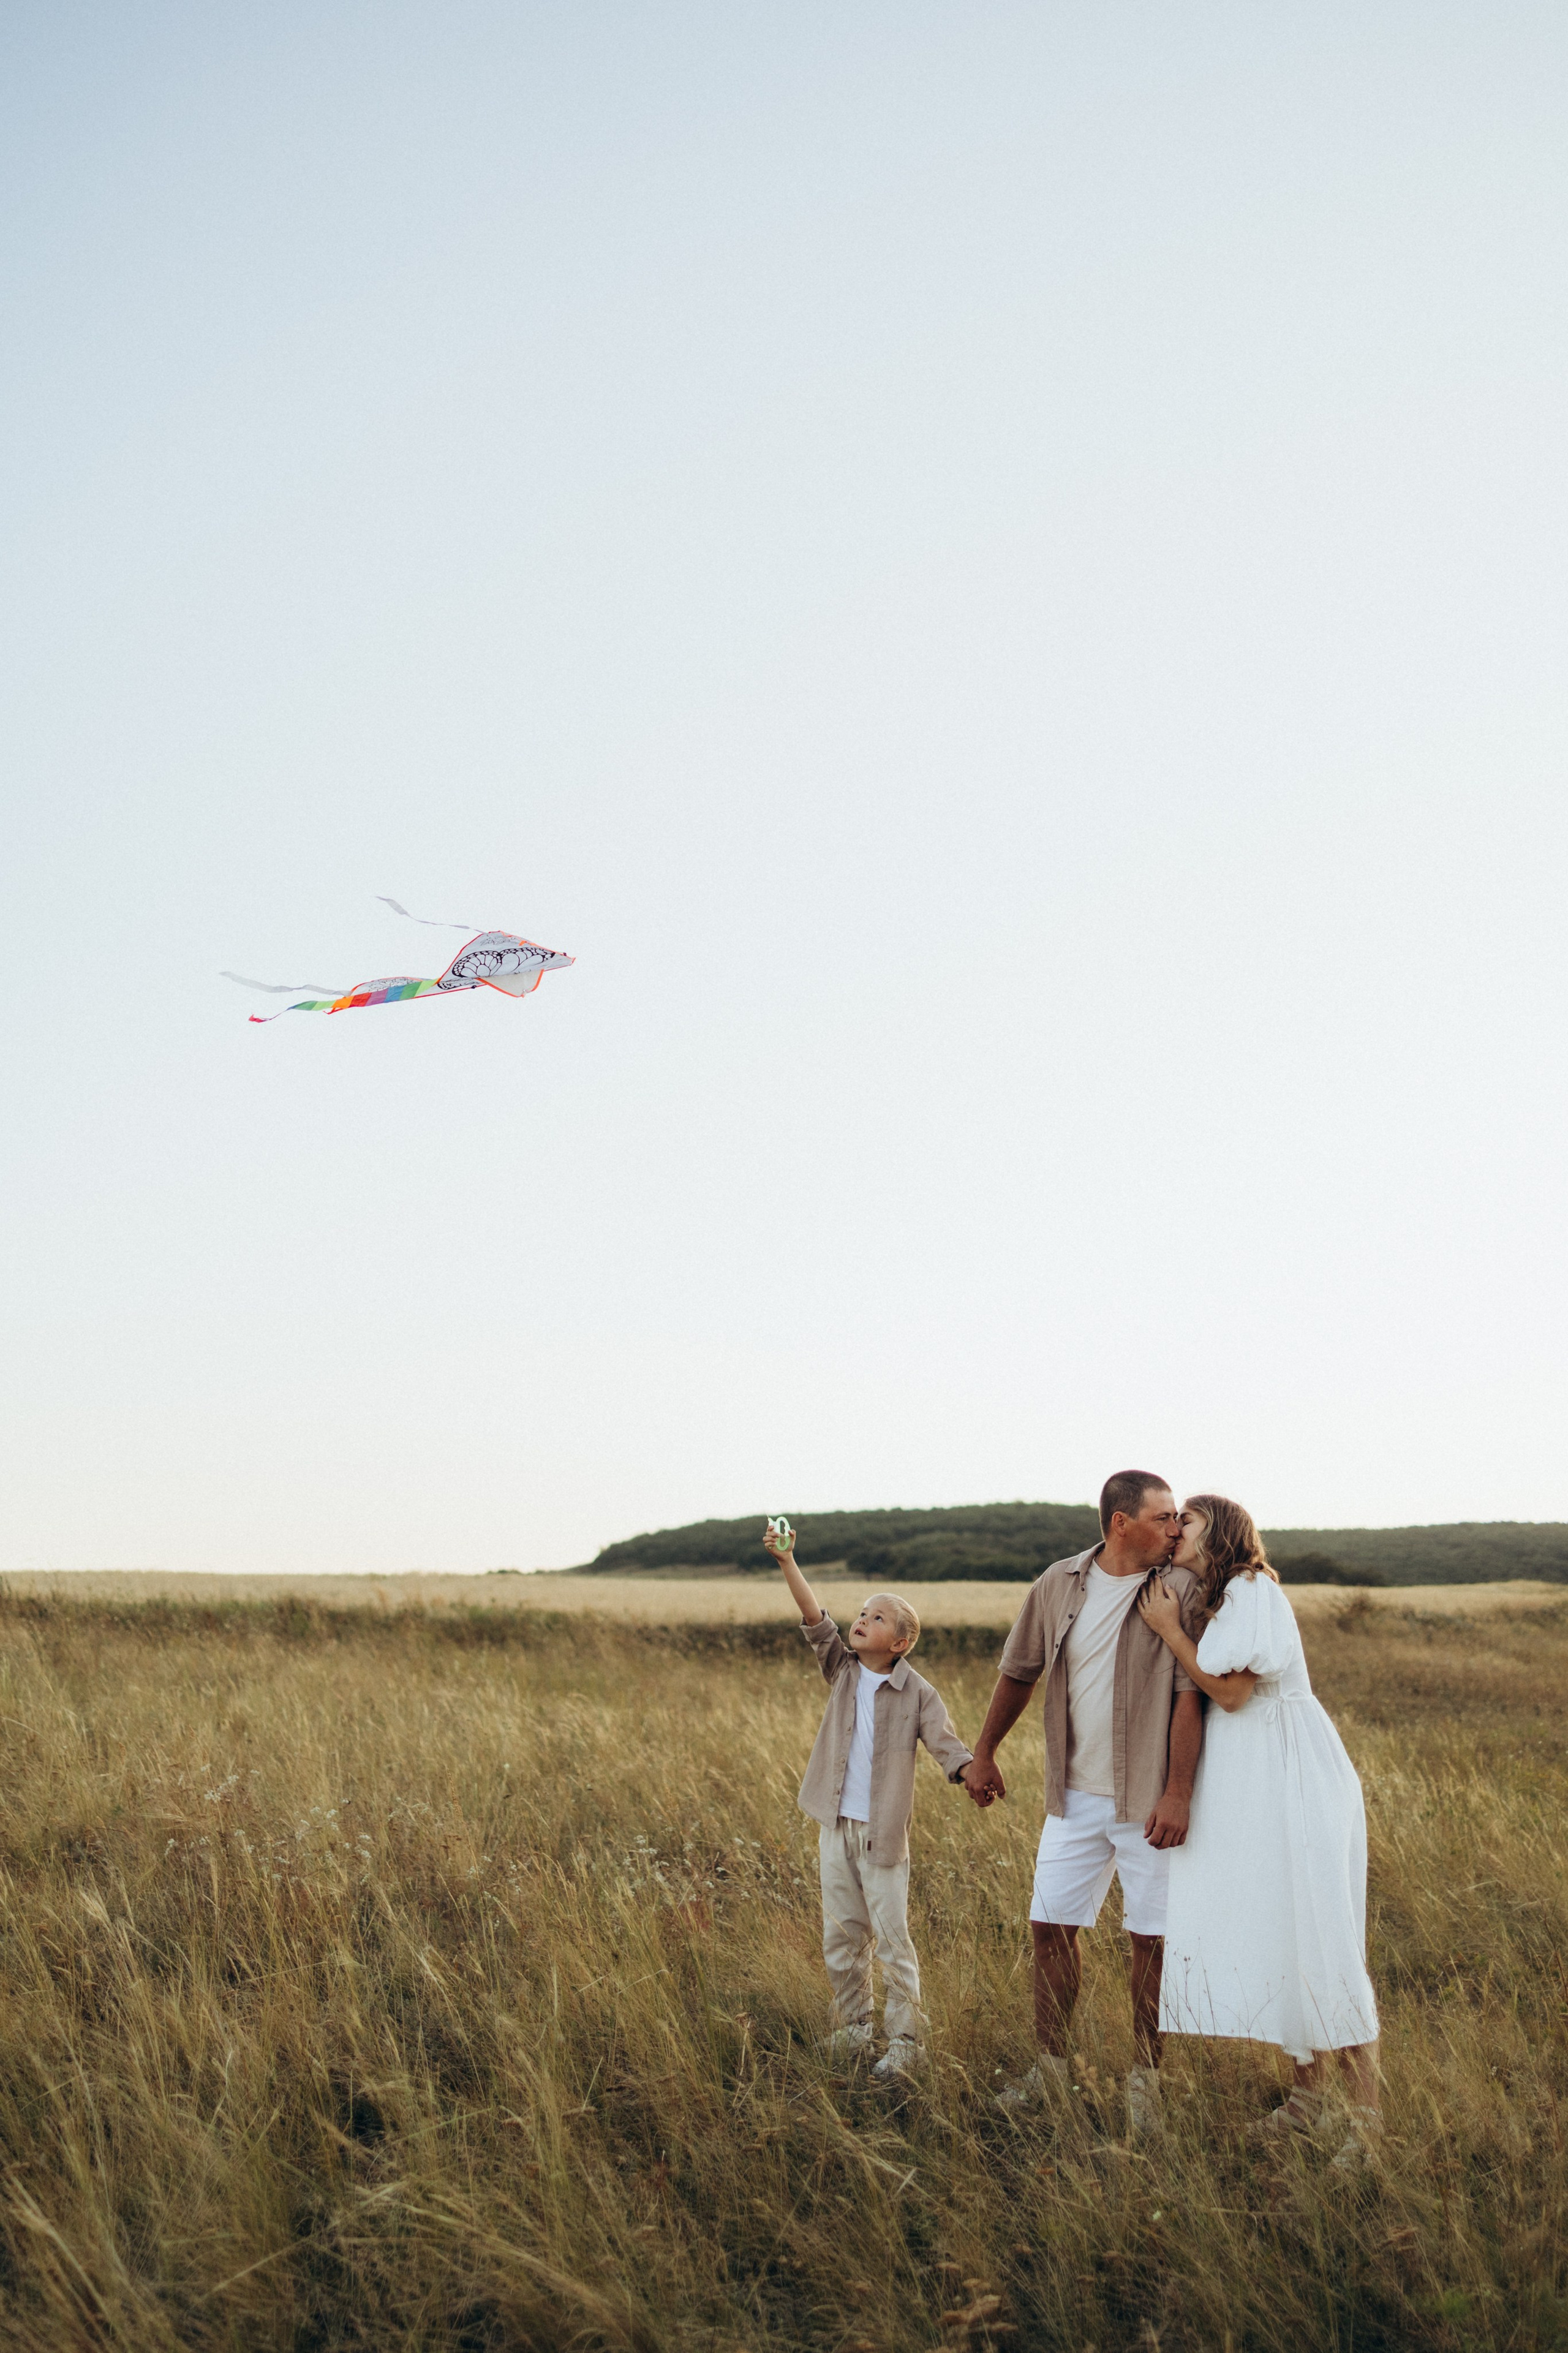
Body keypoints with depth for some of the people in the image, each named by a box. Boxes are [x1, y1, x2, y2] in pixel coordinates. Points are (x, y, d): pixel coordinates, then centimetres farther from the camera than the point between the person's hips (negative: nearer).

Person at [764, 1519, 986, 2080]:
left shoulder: (916, 1693, -7)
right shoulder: (843, 1671, 3)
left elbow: (947, 1744, -12)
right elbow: (815, 1619, -8)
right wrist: (786, 1561, -20)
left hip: (883, 1834, -4)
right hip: (836, 1826, 4)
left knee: (892, 1939, -1)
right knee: (840, 1938, 13)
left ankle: (905, 2041, 9)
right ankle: (852, 2025, 28)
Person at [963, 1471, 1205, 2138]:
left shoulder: (1180, 1590, -9)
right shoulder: (1059, 1583, 2)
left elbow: (1190, 1695, -15)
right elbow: (1019, 1671, 14)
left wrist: (1177, 1793, -22)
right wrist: (984, 1754, 18)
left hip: (1149, 1800, -4)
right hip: (1075, 1796, 4)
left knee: (1151, 1937, 2)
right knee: (1051, 1926, 8)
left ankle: (1145, 2080, 17)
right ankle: (1050, 2068, 23)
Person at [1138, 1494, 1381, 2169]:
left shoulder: (1250, 1590, -11)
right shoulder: (1209, 1604, 17)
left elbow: (1232, 1690, -17)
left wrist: (1169, 1631, -10)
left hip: (1296, 1784, -9)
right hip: (1250, 1792, 9)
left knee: (1320, 1941, -8)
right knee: (1274, 1937, 10)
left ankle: (1367, 2118, -3)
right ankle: (1310, 2098, 18)